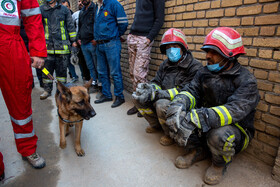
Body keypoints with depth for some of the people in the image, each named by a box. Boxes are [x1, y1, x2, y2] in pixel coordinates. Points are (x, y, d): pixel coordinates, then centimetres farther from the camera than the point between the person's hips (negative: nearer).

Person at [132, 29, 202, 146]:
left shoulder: (194, 67, -13)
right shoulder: (165, 65, 10)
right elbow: (156, 82, 8)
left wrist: (157, 94, -30)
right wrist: (148, 87, -19)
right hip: (165, 99, 7)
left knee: (162, 104, -36)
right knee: (137, 97, -6)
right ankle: (156, 125, 12)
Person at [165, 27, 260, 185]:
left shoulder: (246, 81, -17)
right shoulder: (204, 73, 1)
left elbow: (234, 110, -32)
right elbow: (191, 91, -9)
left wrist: (197, 118, -46)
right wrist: (179, 104, -34)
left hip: (237, 129, -4)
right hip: (207, 126, 5)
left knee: (219, 135, -38)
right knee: (175, 119, -17)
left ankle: (220, 163, 0)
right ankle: (198, 150, 10)